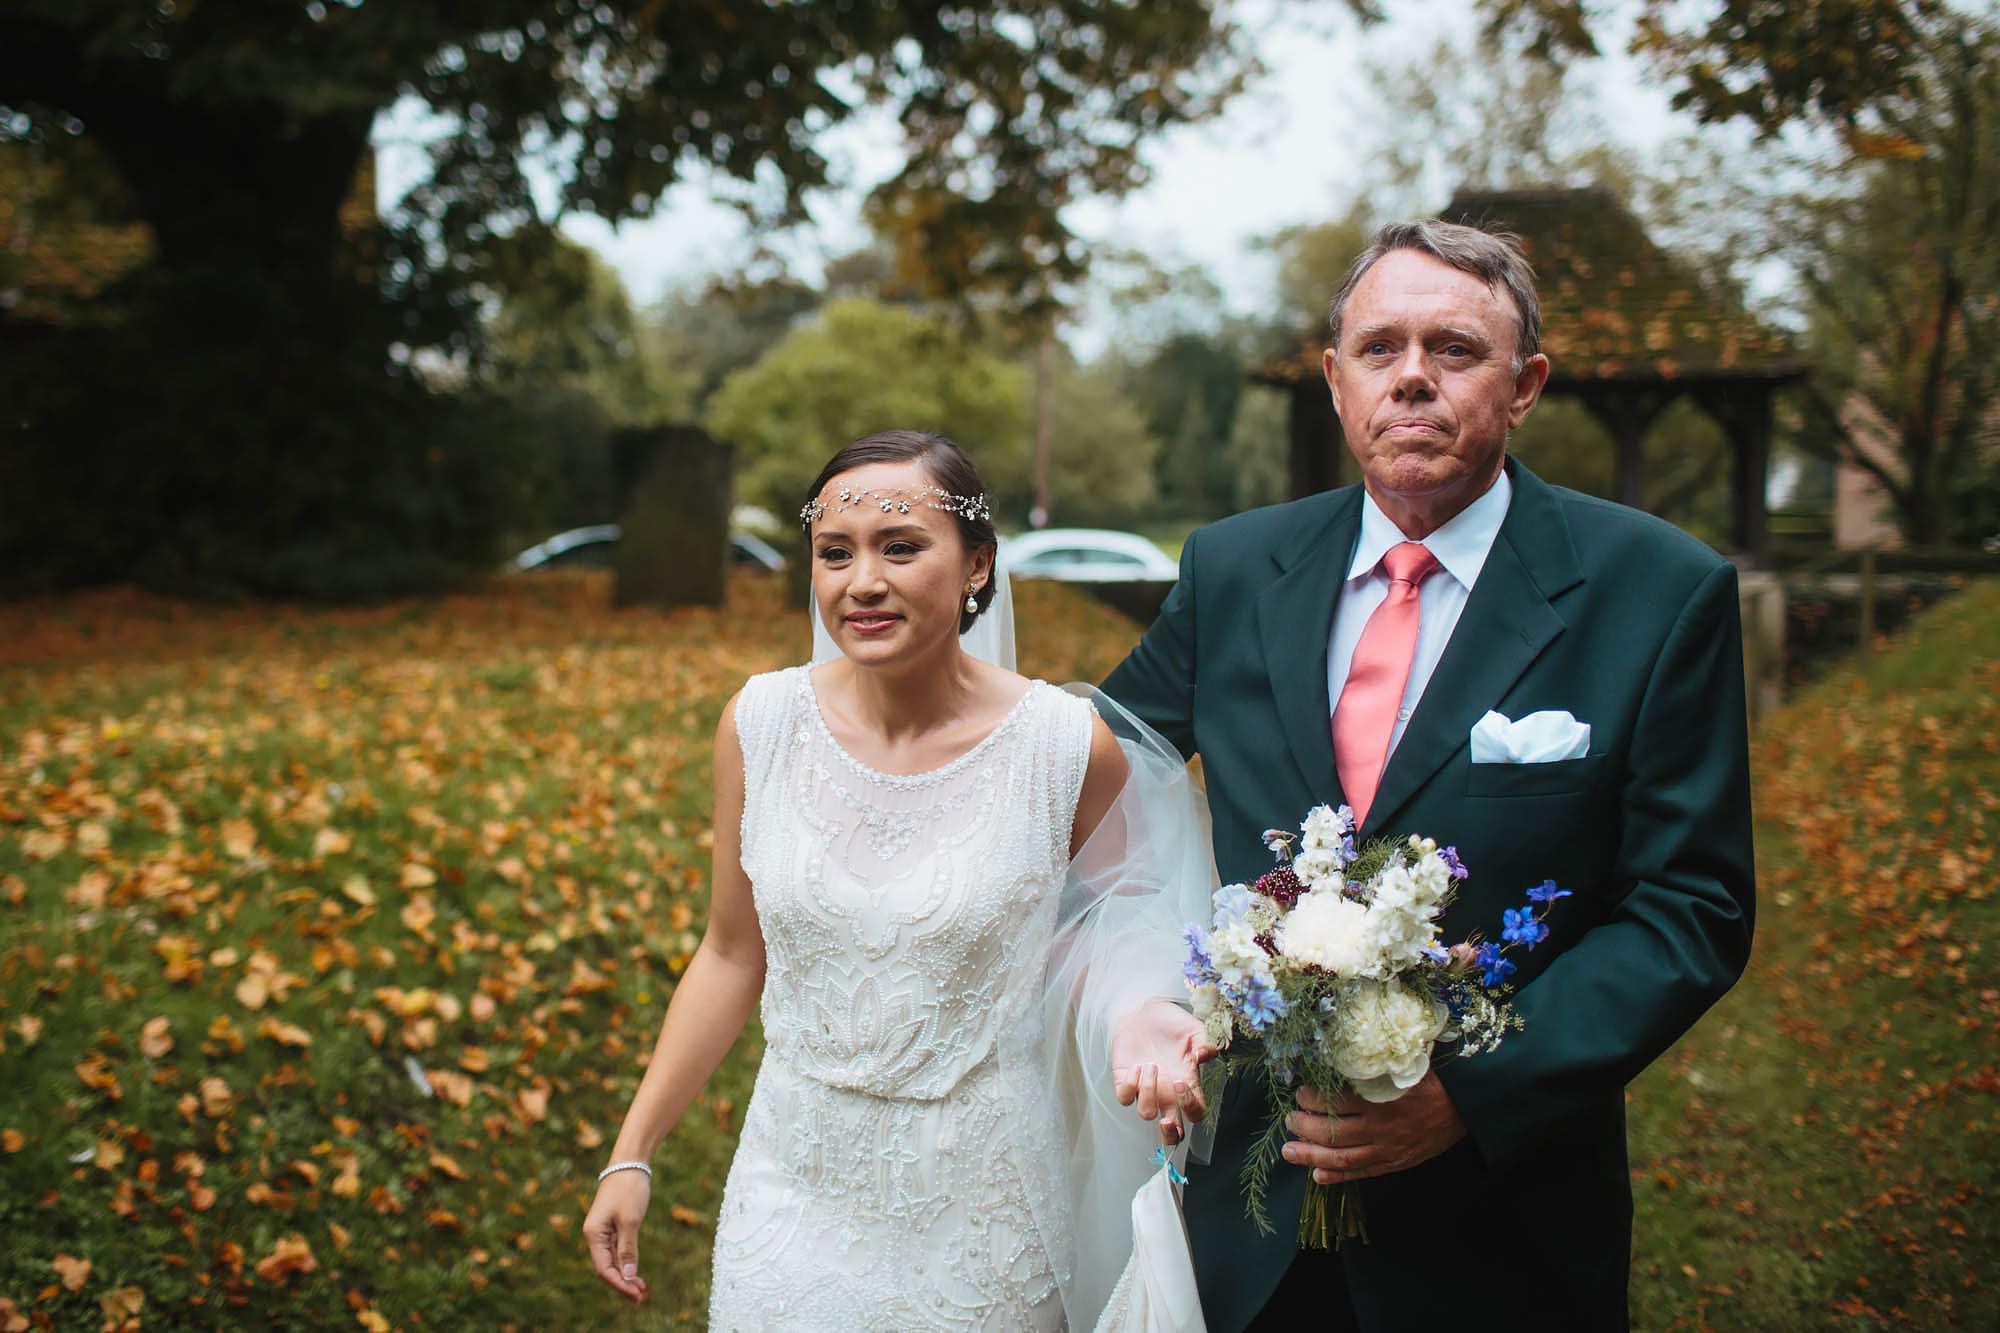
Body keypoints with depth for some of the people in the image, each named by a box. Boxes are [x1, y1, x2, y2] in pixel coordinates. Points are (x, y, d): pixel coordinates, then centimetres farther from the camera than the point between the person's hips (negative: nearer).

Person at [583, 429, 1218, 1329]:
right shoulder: (762, 724, -8)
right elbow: (733, 953, 2)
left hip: (977, 1204, -2)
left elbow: (1103, 931, -1)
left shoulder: (1071, 749, -15)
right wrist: (632, 1153, 3)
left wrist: (1140, 1020, -24)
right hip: (799, 1187, 2)